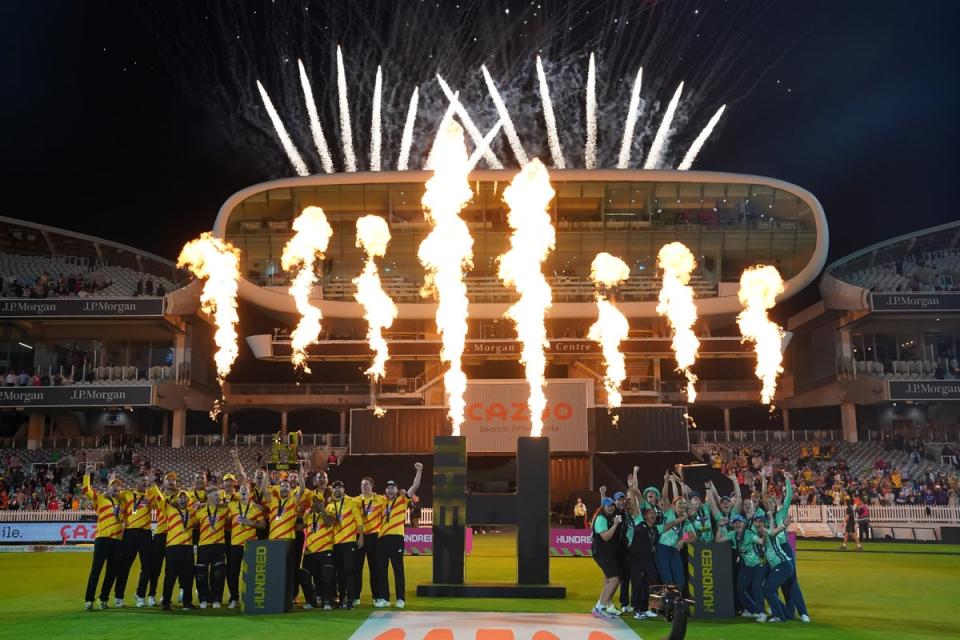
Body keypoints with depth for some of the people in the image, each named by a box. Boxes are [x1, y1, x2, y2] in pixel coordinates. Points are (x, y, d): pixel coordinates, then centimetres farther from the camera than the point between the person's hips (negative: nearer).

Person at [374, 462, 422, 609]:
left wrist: (419, 471, -17)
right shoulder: (383, 502, 16)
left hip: (396, 537, -5)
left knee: (398, 569, -2)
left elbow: (415, 487, -8)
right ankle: (384, 598, 15)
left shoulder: (402, 500, 4)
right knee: (381, 569, 7)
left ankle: (400, 599, 3)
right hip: (382, 538, 5)